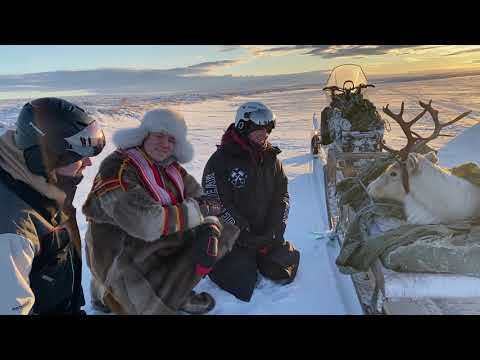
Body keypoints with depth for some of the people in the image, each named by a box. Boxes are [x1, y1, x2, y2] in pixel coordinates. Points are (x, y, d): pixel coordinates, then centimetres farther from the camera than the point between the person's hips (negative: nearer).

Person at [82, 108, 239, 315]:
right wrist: (197, 210, -23)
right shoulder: (117, 169, -20)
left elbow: (201, 200, 3)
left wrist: (210, 229, -19)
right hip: (121, 260, -7)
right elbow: (145, 223, -31)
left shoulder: (172, 168, 5)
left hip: (164, 246, 7)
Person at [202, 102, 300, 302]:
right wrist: (247, 237, -18)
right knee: (243, 285, -13)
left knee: (284, 271, -5)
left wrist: (274, 232, -9)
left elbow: (282, 195, 4)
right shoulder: (220, 161, -13)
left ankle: (256, 258, 23)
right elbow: (217, 206, -17)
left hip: (266, 235, 5)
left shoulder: (271, 158, 5)